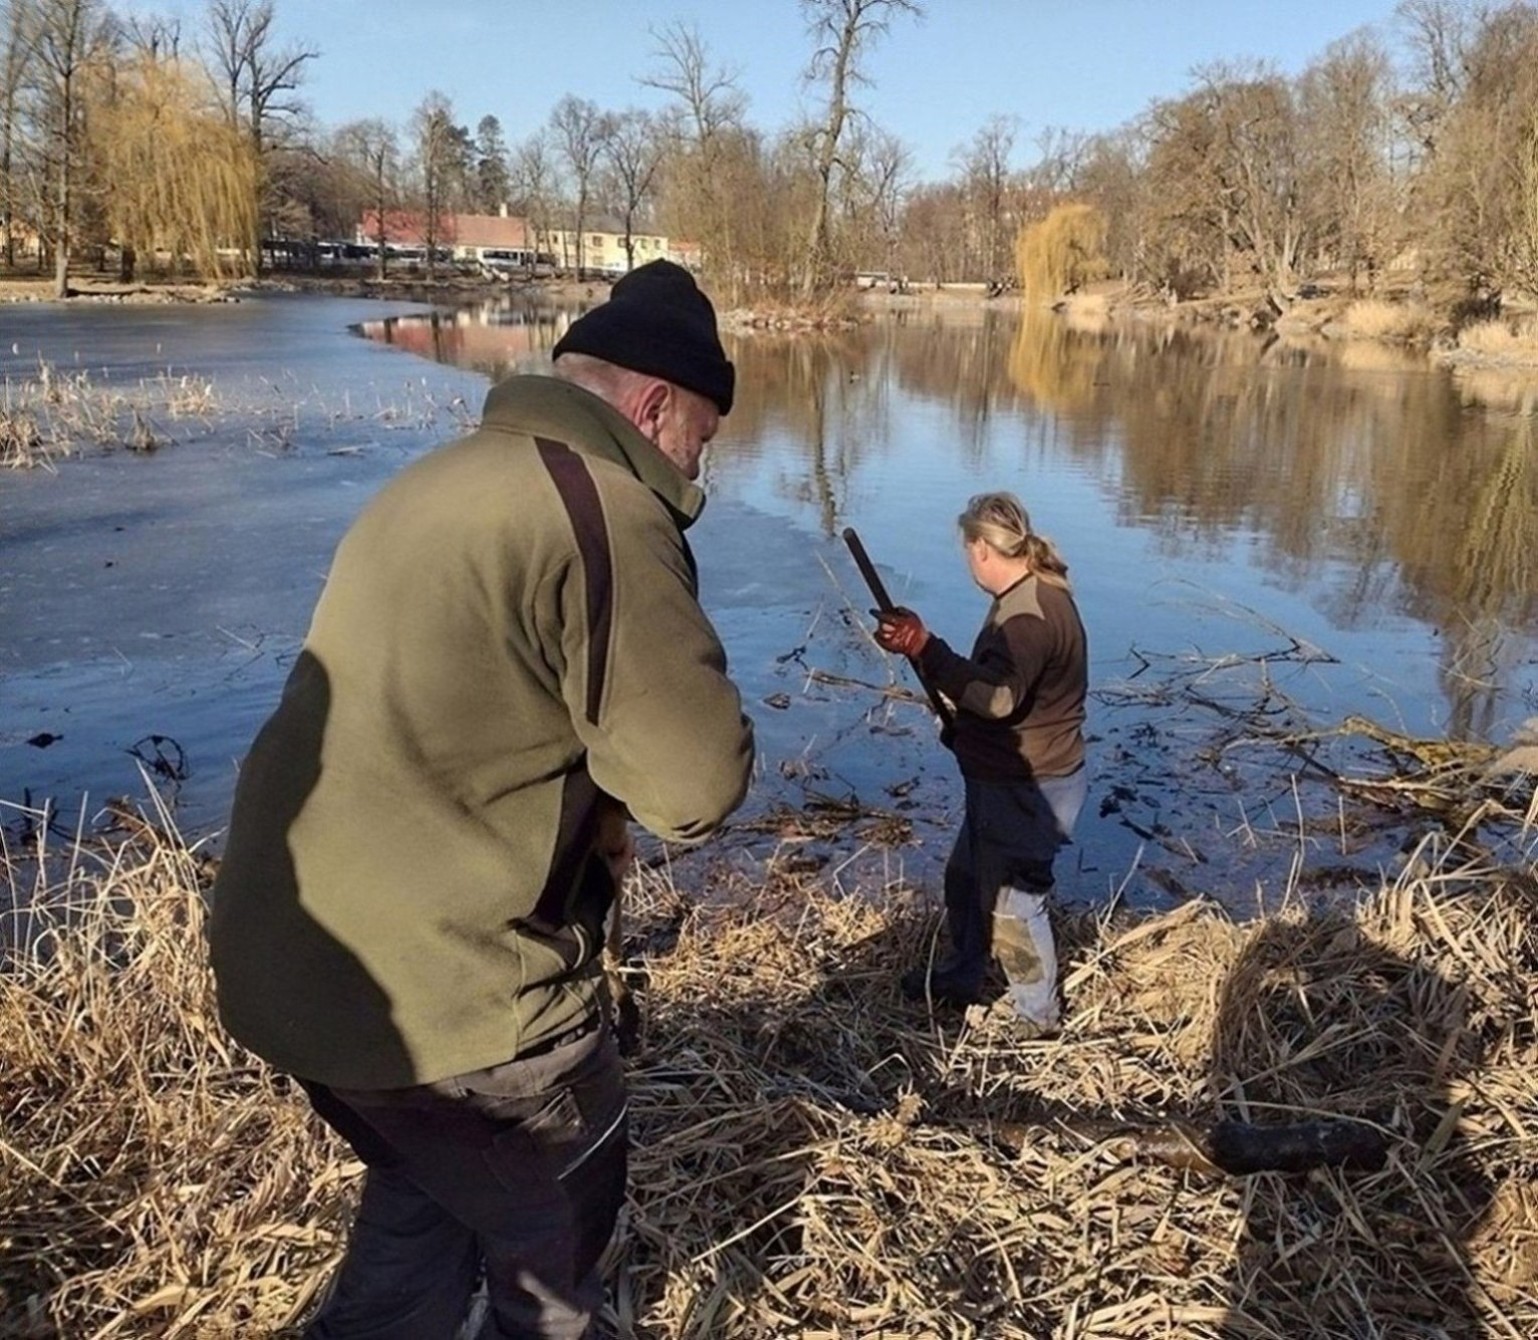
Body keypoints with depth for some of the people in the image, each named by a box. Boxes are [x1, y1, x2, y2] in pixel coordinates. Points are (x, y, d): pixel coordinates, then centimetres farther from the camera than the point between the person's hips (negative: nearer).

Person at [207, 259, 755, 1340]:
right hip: (440, 982, -9)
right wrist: (622, 779, 1)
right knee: (562, 1210, 19)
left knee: (431, 1184, 31)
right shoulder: (602, 511, -19)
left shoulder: (443, 479, 11)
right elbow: (702, 785, -21)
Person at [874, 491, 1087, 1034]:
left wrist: (922, 646, -38)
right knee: (967, 878, 23)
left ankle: (1037, 1019, 22)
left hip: (1025, 789, -11)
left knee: (1012, 903, 4)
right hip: (1009, 778, 11)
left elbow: (998, 697, -36)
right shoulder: (1031, 593, 8)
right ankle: (961, 978, 41)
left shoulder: (1029, 613, -26)